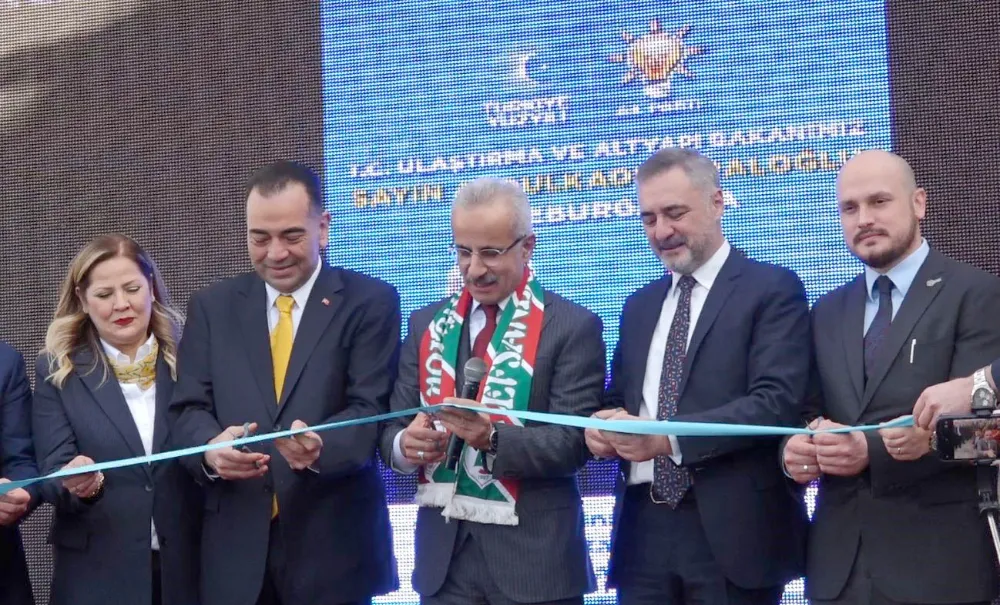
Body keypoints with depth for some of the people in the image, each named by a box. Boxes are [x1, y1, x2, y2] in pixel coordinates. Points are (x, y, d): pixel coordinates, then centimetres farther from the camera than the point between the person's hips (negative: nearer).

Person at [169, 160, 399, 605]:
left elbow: (370, 408, -6)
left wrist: (319, 446, -27)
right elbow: (189, 407, 4)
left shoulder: (370, 302, 2)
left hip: (333, 542, -2)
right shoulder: (212, 306, 10)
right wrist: (212, 447, -19)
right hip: (235, 544, 2)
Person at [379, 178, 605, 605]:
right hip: (444, 550, 4)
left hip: (531, 554, -4)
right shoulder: (427, 324, 11)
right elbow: (393, 424, 9)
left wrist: (494, 438, -25)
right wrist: (405, 443, -13)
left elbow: (574, 442, -10)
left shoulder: (572, 327, -4)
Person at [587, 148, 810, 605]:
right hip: (643, 530, 5)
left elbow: (777, 402, -14)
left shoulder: (773, 290, -2)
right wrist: (604, 425, -4)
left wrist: (668, 438, -21)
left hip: (732, 530, -5)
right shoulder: (640, 306, 18)